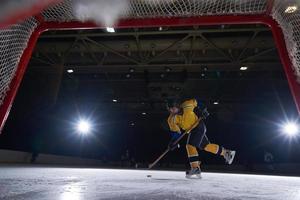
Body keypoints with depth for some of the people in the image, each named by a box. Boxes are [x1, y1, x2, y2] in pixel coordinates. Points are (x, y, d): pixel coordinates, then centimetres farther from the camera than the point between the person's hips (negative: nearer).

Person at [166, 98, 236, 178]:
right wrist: (173, 142, -18)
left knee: (190, 145, -18)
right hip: (192, 130, 6)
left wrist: (202, 111, -7)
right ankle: (226, 152, 38)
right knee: (206, 146, 17)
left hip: (198, 126, -6)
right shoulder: (171, 119, -9)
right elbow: (175, 131, -6)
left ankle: (195, 168, -7)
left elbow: (194, 101, -1)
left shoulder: (186, 106, -21)